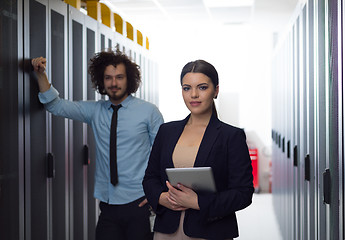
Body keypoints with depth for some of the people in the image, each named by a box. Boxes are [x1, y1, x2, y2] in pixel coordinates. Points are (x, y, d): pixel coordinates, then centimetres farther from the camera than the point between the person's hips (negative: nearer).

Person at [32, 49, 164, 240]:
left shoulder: (148, 111, -2)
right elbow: (56, 106, 7)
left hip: (139, 204, -3)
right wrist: (40, 74, -6)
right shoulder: (95, 111, 8)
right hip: (107, 205, 3)